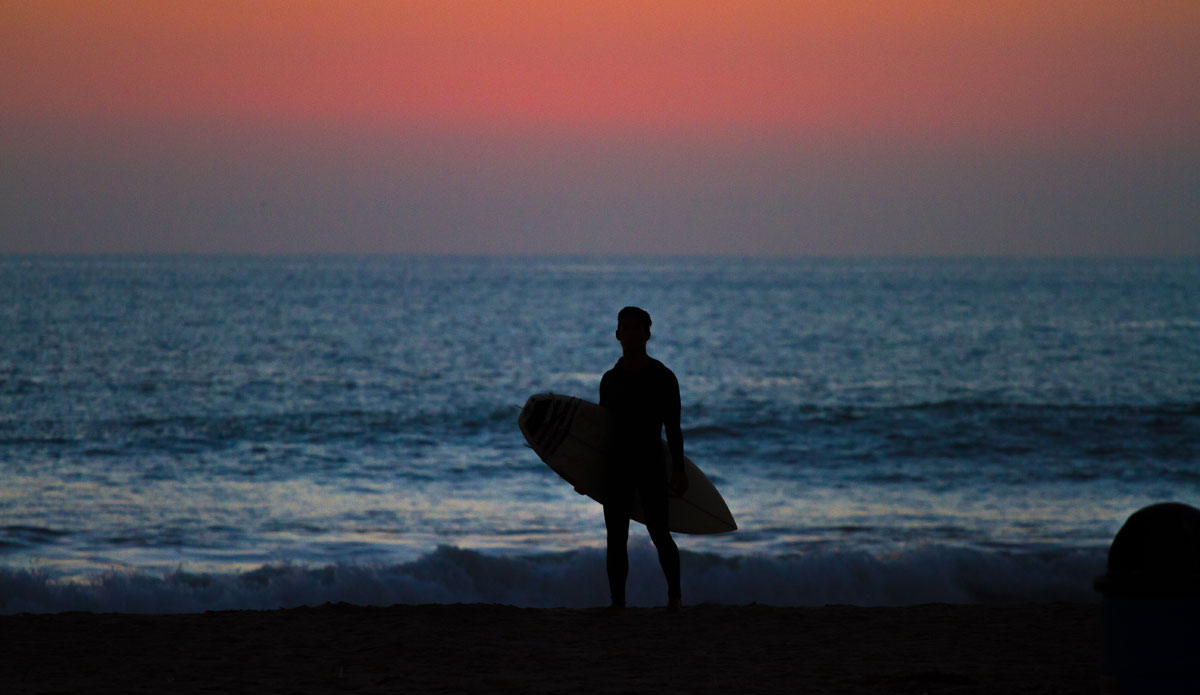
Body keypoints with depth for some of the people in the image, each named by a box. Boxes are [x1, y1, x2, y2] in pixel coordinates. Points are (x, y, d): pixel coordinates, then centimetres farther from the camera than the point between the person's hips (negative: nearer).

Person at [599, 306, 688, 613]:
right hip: (616, 465, 4)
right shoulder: (610, 379, 11)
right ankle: (617, 601, 4)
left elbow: (672, 428, -3)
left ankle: (674, 593, 13)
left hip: (651, 464, -4)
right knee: (616, 538, 0)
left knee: (659, 533, -7)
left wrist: (678, 470, -9)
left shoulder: (663, 378, -1)